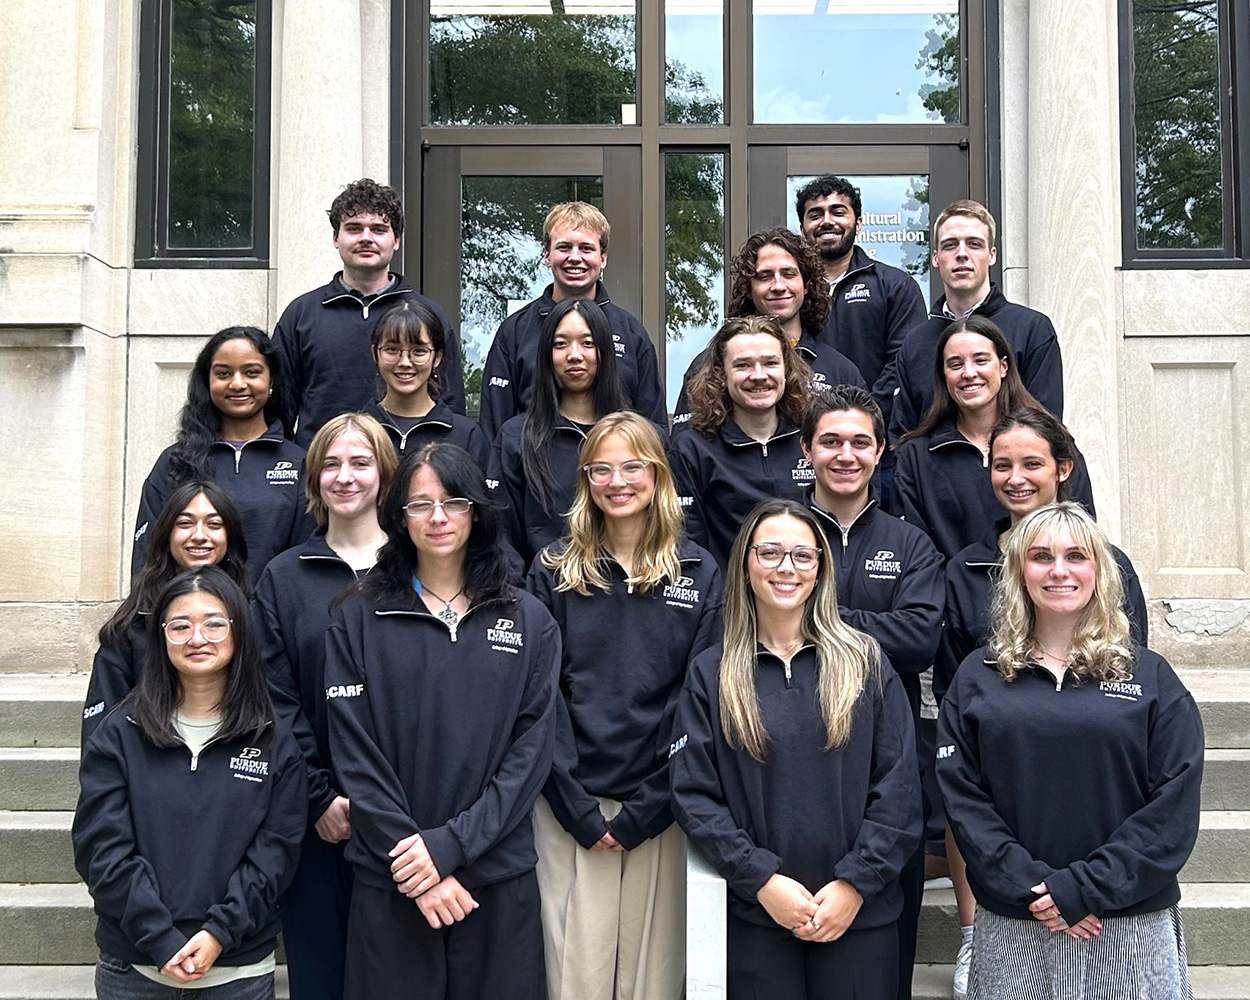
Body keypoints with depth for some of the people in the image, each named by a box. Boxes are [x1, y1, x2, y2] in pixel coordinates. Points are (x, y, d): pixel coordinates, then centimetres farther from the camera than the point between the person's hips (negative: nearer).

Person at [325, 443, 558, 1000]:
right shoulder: (358, 620, 2)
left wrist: (451, 844, -13)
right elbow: (354, 751, -4)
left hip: (499, 875, 1)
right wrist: (411, 861, -13)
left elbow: (532, 749, -2)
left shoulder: (529, 622, 4)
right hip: (388, 879, -1)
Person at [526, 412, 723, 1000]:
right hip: (569, 803, 0)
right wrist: (579, 811, -9)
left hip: (660, 806, 1)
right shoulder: (554, 570, 3)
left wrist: (643, 812, -7)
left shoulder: (699, 573, 3)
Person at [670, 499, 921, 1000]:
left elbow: (898, 789, -2)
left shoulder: (867, 664, 3)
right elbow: (694, 794, -3)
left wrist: (855, 882, -11)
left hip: (860, 914, 0)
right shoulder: (711, 674, 2)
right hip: (755, 916, 0)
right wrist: (762, 879, -12)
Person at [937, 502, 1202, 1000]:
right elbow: (962, 795, -2)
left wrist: (1083, 889, -12)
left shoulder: (1150, 677, 2)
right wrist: (1027, 885, -13)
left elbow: (1174, 805, -4)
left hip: (1132, 929, 0)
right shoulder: (978, 676, 4)